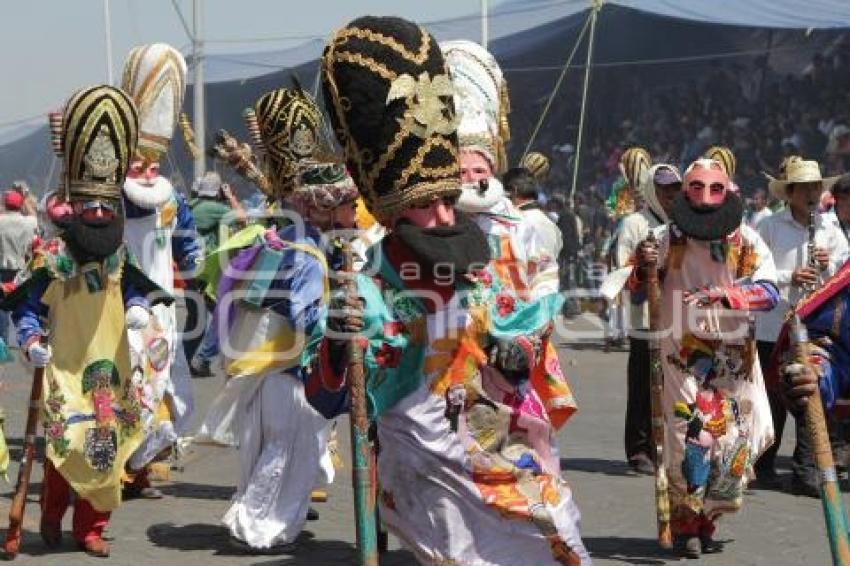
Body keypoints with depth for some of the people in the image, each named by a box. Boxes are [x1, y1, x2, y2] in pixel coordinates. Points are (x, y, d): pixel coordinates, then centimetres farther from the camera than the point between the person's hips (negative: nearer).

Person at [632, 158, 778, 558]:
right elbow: (638, 293, 3)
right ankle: (686, 525, 7)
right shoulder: (671, 237, 0)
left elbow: (769, 292, -7)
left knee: (734, 441, 4)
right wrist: (643, 269, -20)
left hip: (734, 355, 2)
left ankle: (706, 521, 23)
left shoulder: (745, 239, 1)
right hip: (683, 354, -2)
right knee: (689, 439, -9)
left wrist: (724, 293, -24)